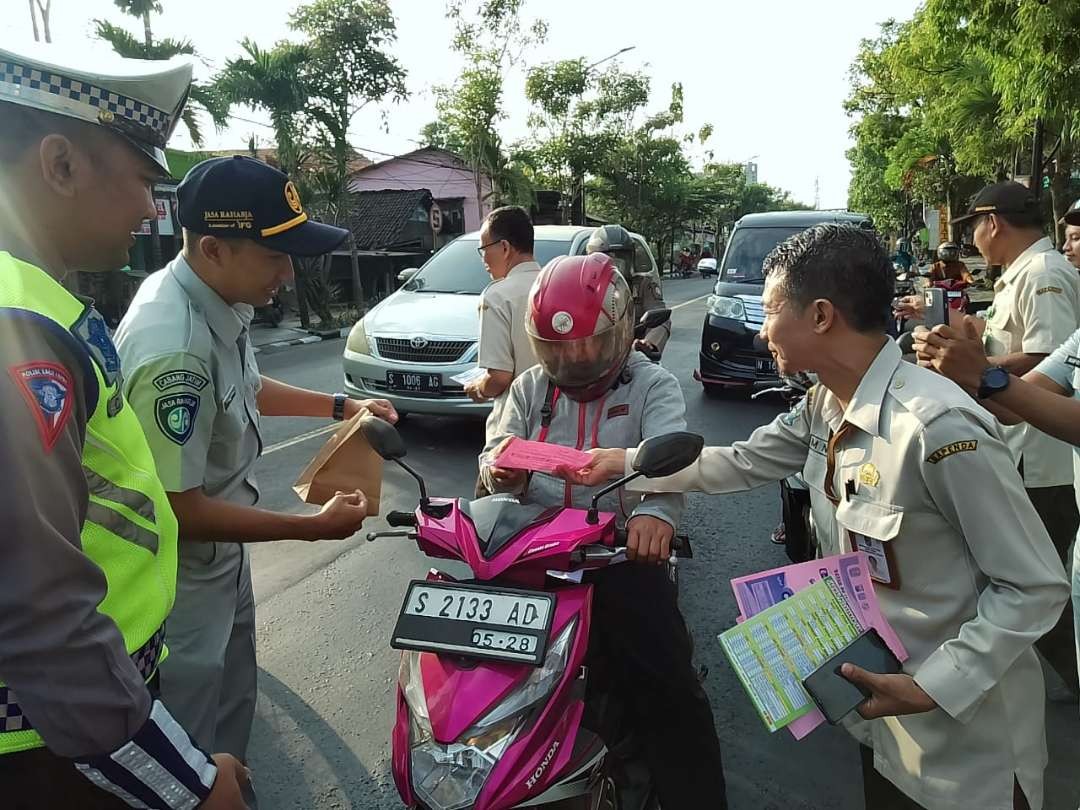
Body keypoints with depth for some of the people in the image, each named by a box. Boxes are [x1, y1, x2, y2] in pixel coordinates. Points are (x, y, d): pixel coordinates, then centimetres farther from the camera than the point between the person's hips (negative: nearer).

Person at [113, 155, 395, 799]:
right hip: (183, 581, -9)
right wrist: (314, 526, -21)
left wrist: (341, 405, 9)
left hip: (225, 557, 9)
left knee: (234, 708, 27)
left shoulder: (218, 298, -4)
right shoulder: (173, 348, -33)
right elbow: (181, 510, -28)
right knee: (193, 749, 11)